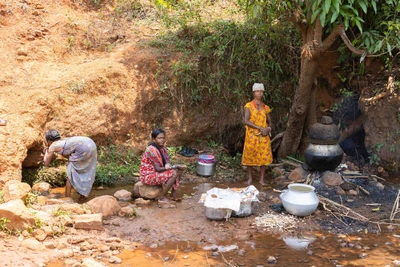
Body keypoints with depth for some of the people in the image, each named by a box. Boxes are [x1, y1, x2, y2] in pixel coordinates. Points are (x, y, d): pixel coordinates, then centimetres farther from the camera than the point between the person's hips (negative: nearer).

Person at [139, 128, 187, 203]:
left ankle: (173, 195, 4)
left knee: (177, 172, -1)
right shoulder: (151, 150, -24)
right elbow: (157, 169, -23)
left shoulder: (162, 148, 2)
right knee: (173, 174, -22)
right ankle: (162, 197, -13)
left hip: (156, 173, 9)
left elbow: (167, 162, 2)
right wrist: (173, 167, -23)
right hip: (147, 176, -9)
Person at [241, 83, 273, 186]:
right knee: (250, 156, 2)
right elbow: (246, 121, -14)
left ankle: (262, 179, 10)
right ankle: (250, 178, 16)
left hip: (264, 136, 3)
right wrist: (259, 128, -20)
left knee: (264, 157, 1)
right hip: (252, 135, -3)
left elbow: (270, 122, 15)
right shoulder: (249, 106, -3)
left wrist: (268, 129, -8)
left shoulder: (266, 107, 9)